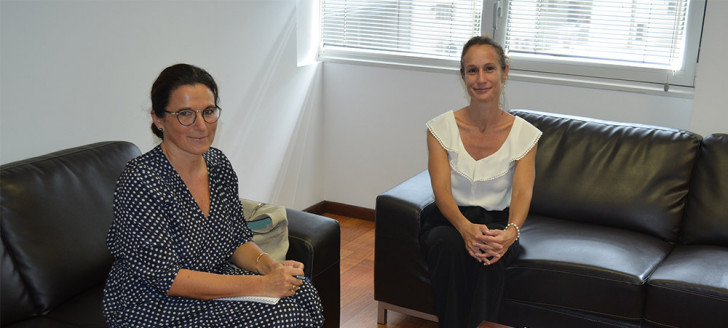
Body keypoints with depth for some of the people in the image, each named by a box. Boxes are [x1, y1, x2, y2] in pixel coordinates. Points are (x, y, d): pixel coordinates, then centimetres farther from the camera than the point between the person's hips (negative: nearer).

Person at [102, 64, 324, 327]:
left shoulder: (219, 165, 0)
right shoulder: (140, 181, -22)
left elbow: (238, 241, 9)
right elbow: (166, 278, -24)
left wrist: (270, 265, -13)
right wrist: (261, 285, -25)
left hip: (215, 283, 7)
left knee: (302, 294, -9)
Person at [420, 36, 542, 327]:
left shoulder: (524, 134, -1)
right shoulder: (441, 127, -3)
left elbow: (522, 193, -13)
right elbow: (441, 189, -13)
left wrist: (510, 232, -36)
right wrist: (465, 227, -34)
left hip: (497, 224, 0)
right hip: (448, 222, 0)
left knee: (490, 253, -35)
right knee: (451, 246, -35)